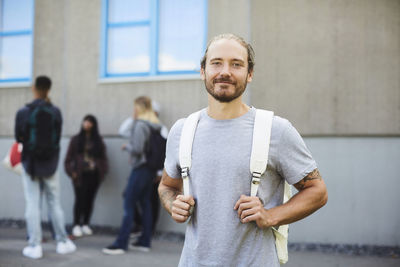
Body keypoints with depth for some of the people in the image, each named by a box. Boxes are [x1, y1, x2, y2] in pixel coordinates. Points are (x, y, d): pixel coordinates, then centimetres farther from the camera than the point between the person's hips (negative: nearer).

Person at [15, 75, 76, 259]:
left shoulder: (23, 113, -9)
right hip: (50, 163, 2)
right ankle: (62, 242, 15)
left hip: (30, 163, -2)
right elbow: (57, 137, 1)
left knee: (32, 205, 4)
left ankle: (34, 246, 4)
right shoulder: (55, 112, -3)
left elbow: (19, 137, 1)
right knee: (54, 203, 11)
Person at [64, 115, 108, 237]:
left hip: (94, 175, 2)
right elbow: (69, 158, 2)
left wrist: (102, 171, -3)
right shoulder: (76, 139, 4)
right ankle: (76, 225, 1)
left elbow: (103, 158, 10)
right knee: (80, 199, -7)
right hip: (80, 175, -2)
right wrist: (72, 172, -8)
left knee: (89, 200, 4)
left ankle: (85, 224, 14)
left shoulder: (98, 141, 10)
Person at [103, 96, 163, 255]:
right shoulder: (156, 126, 11)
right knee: (145, 204, 12)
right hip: (151, 169, 9)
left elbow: (137, 149, -21)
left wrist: (126, 146, -1)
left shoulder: (140, 125, -14)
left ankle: (120, 244, -1)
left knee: (129, 206, -4)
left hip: (141, 169, -8)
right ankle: (145, 242, 17)